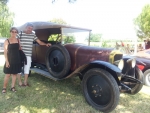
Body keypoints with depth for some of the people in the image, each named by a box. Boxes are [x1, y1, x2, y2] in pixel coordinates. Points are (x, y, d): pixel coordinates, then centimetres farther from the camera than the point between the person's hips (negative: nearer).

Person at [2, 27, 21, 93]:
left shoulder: (18, 40, 6)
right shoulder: (7, 41, -4)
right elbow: (5, 52, -6)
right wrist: (7, 61, -13)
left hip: (17, 60, 4)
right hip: (10, 60, -3)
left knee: (15, 74, 9)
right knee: (8, 74, 0)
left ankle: (12, 87, 21)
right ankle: (4, 88, 15)